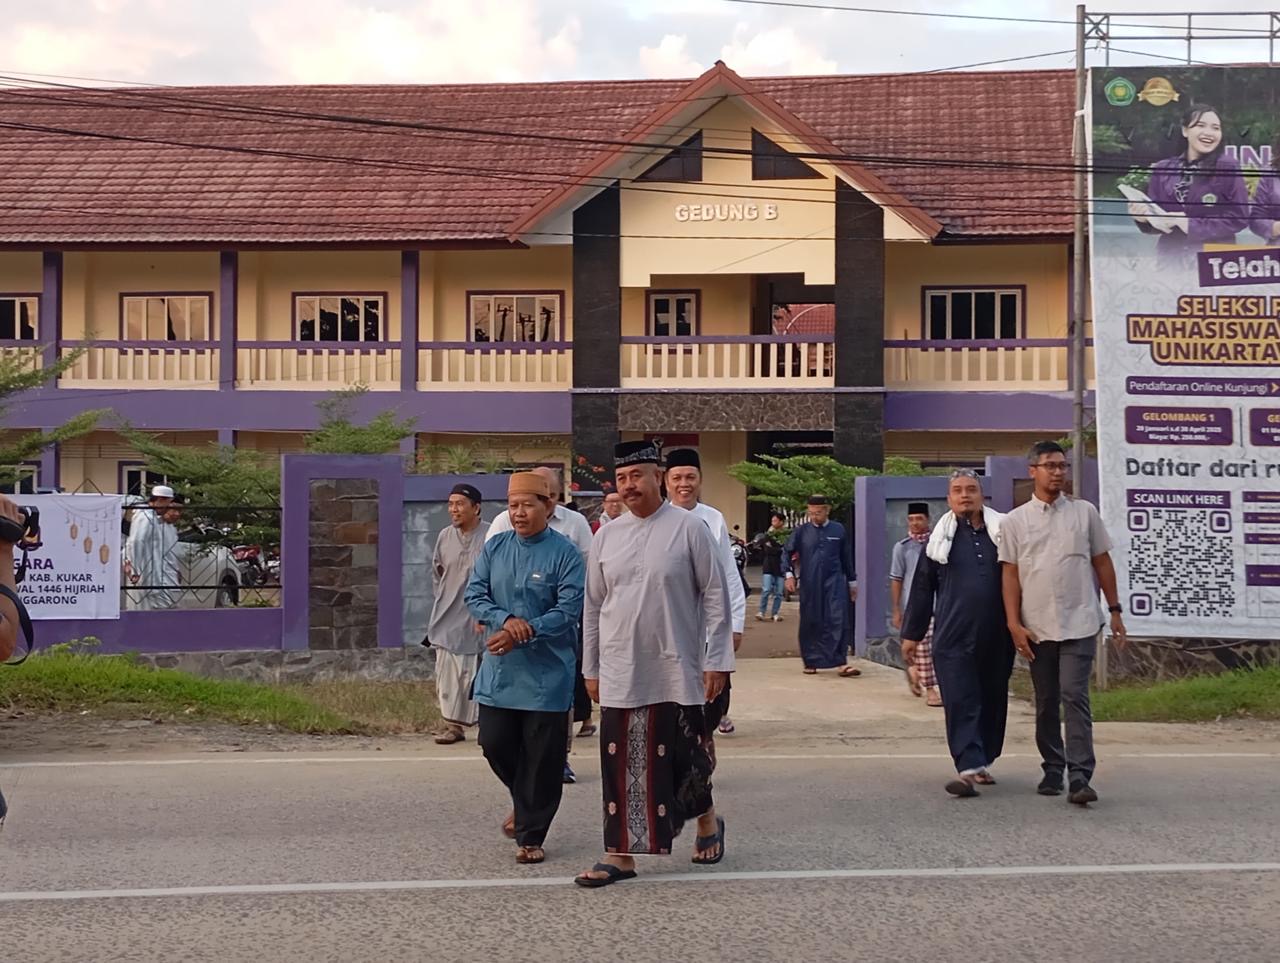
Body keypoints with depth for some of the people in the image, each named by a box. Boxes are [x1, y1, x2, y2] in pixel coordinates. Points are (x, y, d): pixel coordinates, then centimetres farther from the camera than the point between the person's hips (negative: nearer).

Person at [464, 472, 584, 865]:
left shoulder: (565, 553, -8)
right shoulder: (494, 548, 5)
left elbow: (569, 610, -14)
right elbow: (474, 594, 1)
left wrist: (522, 634, -22)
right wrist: (505, 620, -18)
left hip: (547, 672, -4)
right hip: (498, 670, 4)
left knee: (542, 756, 1)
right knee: (495, 743, 6)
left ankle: (530, 836, 15)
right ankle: (524, 803, 36)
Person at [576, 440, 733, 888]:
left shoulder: (689, 528, -5)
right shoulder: (606, 536, 6)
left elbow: (715, 595, -3)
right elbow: (593, 606, 12)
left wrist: (716, 661, -7)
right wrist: (591, 668, 12)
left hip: (676, 670, -3)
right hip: (620, 672, 3)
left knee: (684, 757, 6)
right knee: (621, 763, 2)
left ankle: (708, 821, 33)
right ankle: (620, 854, 9)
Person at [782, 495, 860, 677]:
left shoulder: (838, 530, 4)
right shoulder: (802, 531, 3)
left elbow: (847, 558, 11)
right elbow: (787, 552, 7)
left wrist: (852, 582, 15)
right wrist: (789, 574, -6)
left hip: (834, 583, 0)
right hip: (810, 585, 1)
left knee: (839, 621, -10)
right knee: (810, 623, 6)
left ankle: (841, 663, -12)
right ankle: (810, 662, 19)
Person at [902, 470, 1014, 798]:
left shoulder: (1003, 532, 6)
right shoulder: (940, 538, 8)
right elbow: (922, 589, 12)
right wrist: (912, 633, 11)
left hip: (996, 636, 1)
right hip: (953, 637, -1)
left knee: (992, 700, 10)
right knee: (960, 703, -9)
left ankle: (983, 762, 25)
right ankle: (969, 768, -14)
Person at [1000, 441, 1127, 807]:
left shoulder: (1085, 512, 6)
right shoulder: (1016, 520, 4)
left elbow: (1102, 562, 10)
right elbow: (1011, 575, 3)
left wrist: (1115, 611, 9)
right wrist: (1014, 624, -4)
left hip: (1079, 623, -1)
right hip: (1037, 627, 1)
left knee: (1075, 697, -11)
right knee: (1046, 703, 10)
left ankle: (1080, 777, -13)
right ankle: (1052, 770, 21)